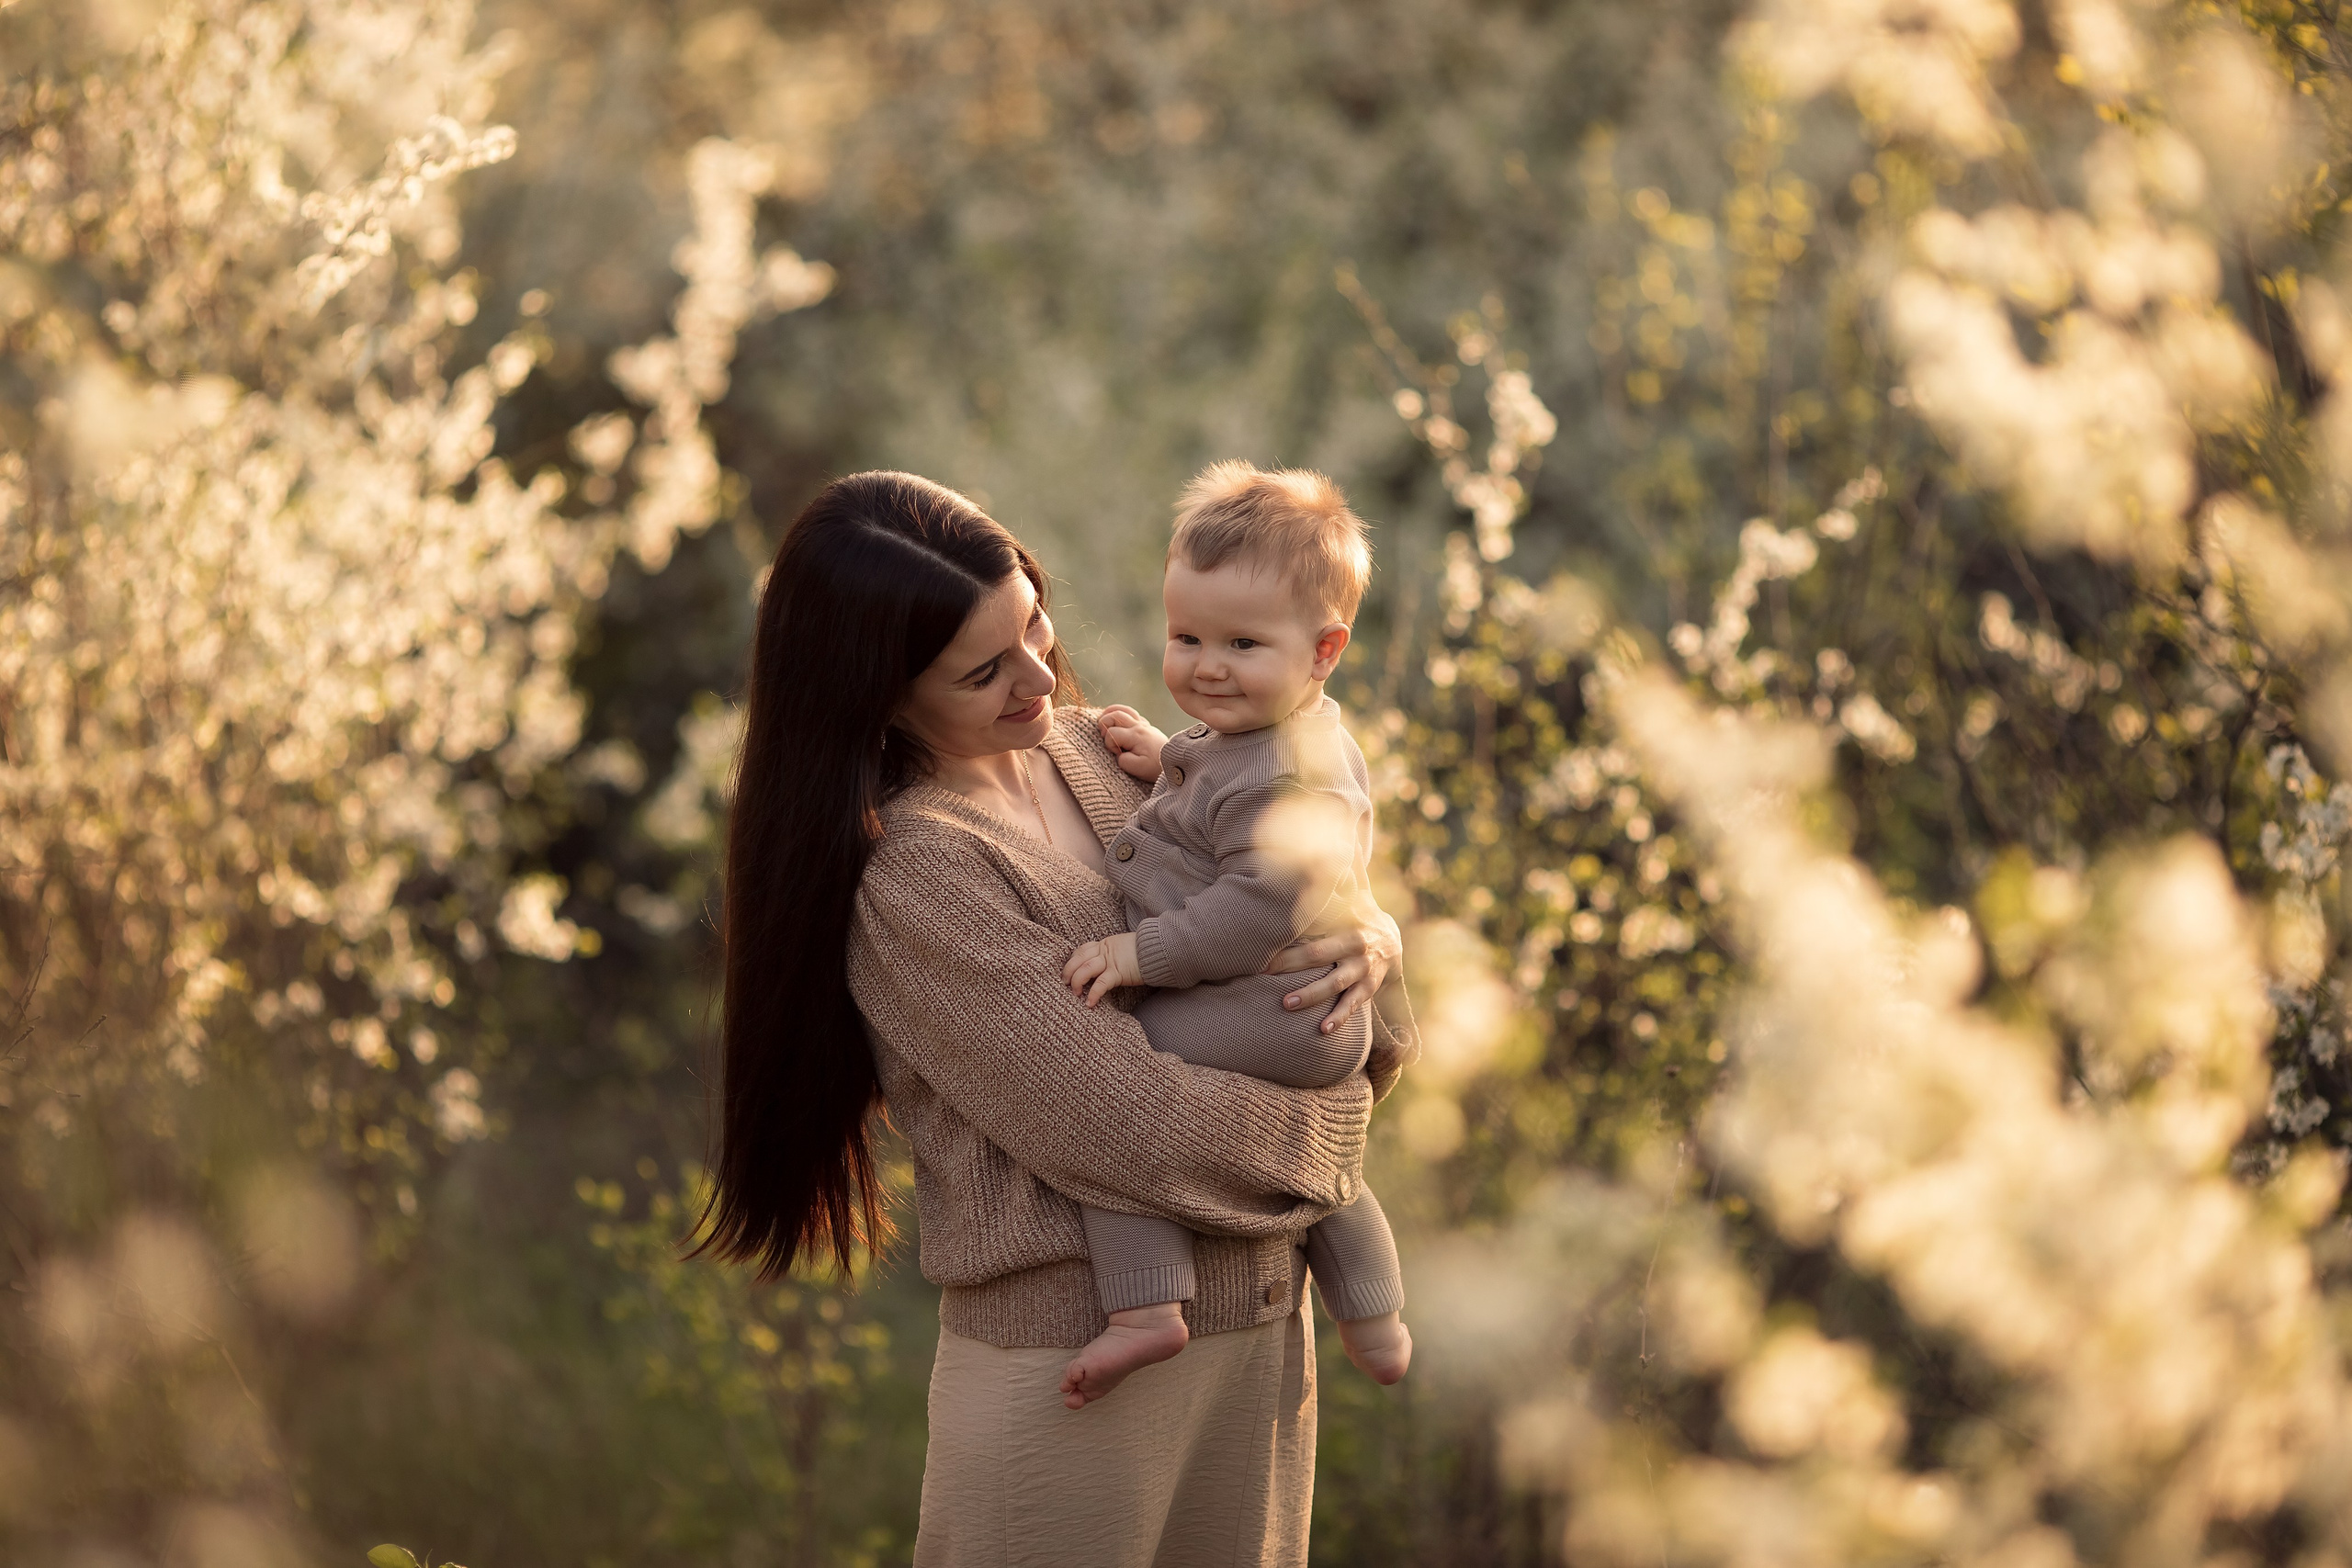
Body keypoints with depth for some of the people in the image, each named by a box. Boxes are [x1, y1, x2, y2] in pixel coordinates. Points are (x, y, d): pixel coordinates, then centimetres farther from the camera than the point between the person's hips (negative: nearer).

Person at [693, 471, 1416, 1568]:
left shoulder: (1090, 753, 4)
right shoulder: (914, 873, -19)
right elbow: (1137, 1129, -22)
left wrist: (1368, 942, -8)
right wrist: (1339, 1118, -6)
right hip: (1072, 1366, -7)